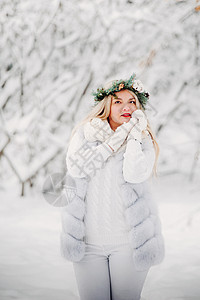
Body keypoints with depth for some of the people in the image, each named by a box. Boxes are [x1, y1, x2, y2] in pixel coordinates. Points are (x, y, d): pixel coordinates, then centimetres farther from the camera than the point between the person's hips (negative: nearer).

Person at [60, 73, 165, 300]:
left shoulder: (144, 140, 4)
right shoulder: (85, 133, 7)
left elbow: (135, 174, -16)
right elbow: (76, 168, -12)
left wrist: (135, 135, -11)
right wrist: (115, 141, -11)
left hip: (128, 240, 0)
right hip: (88, 240, 1)